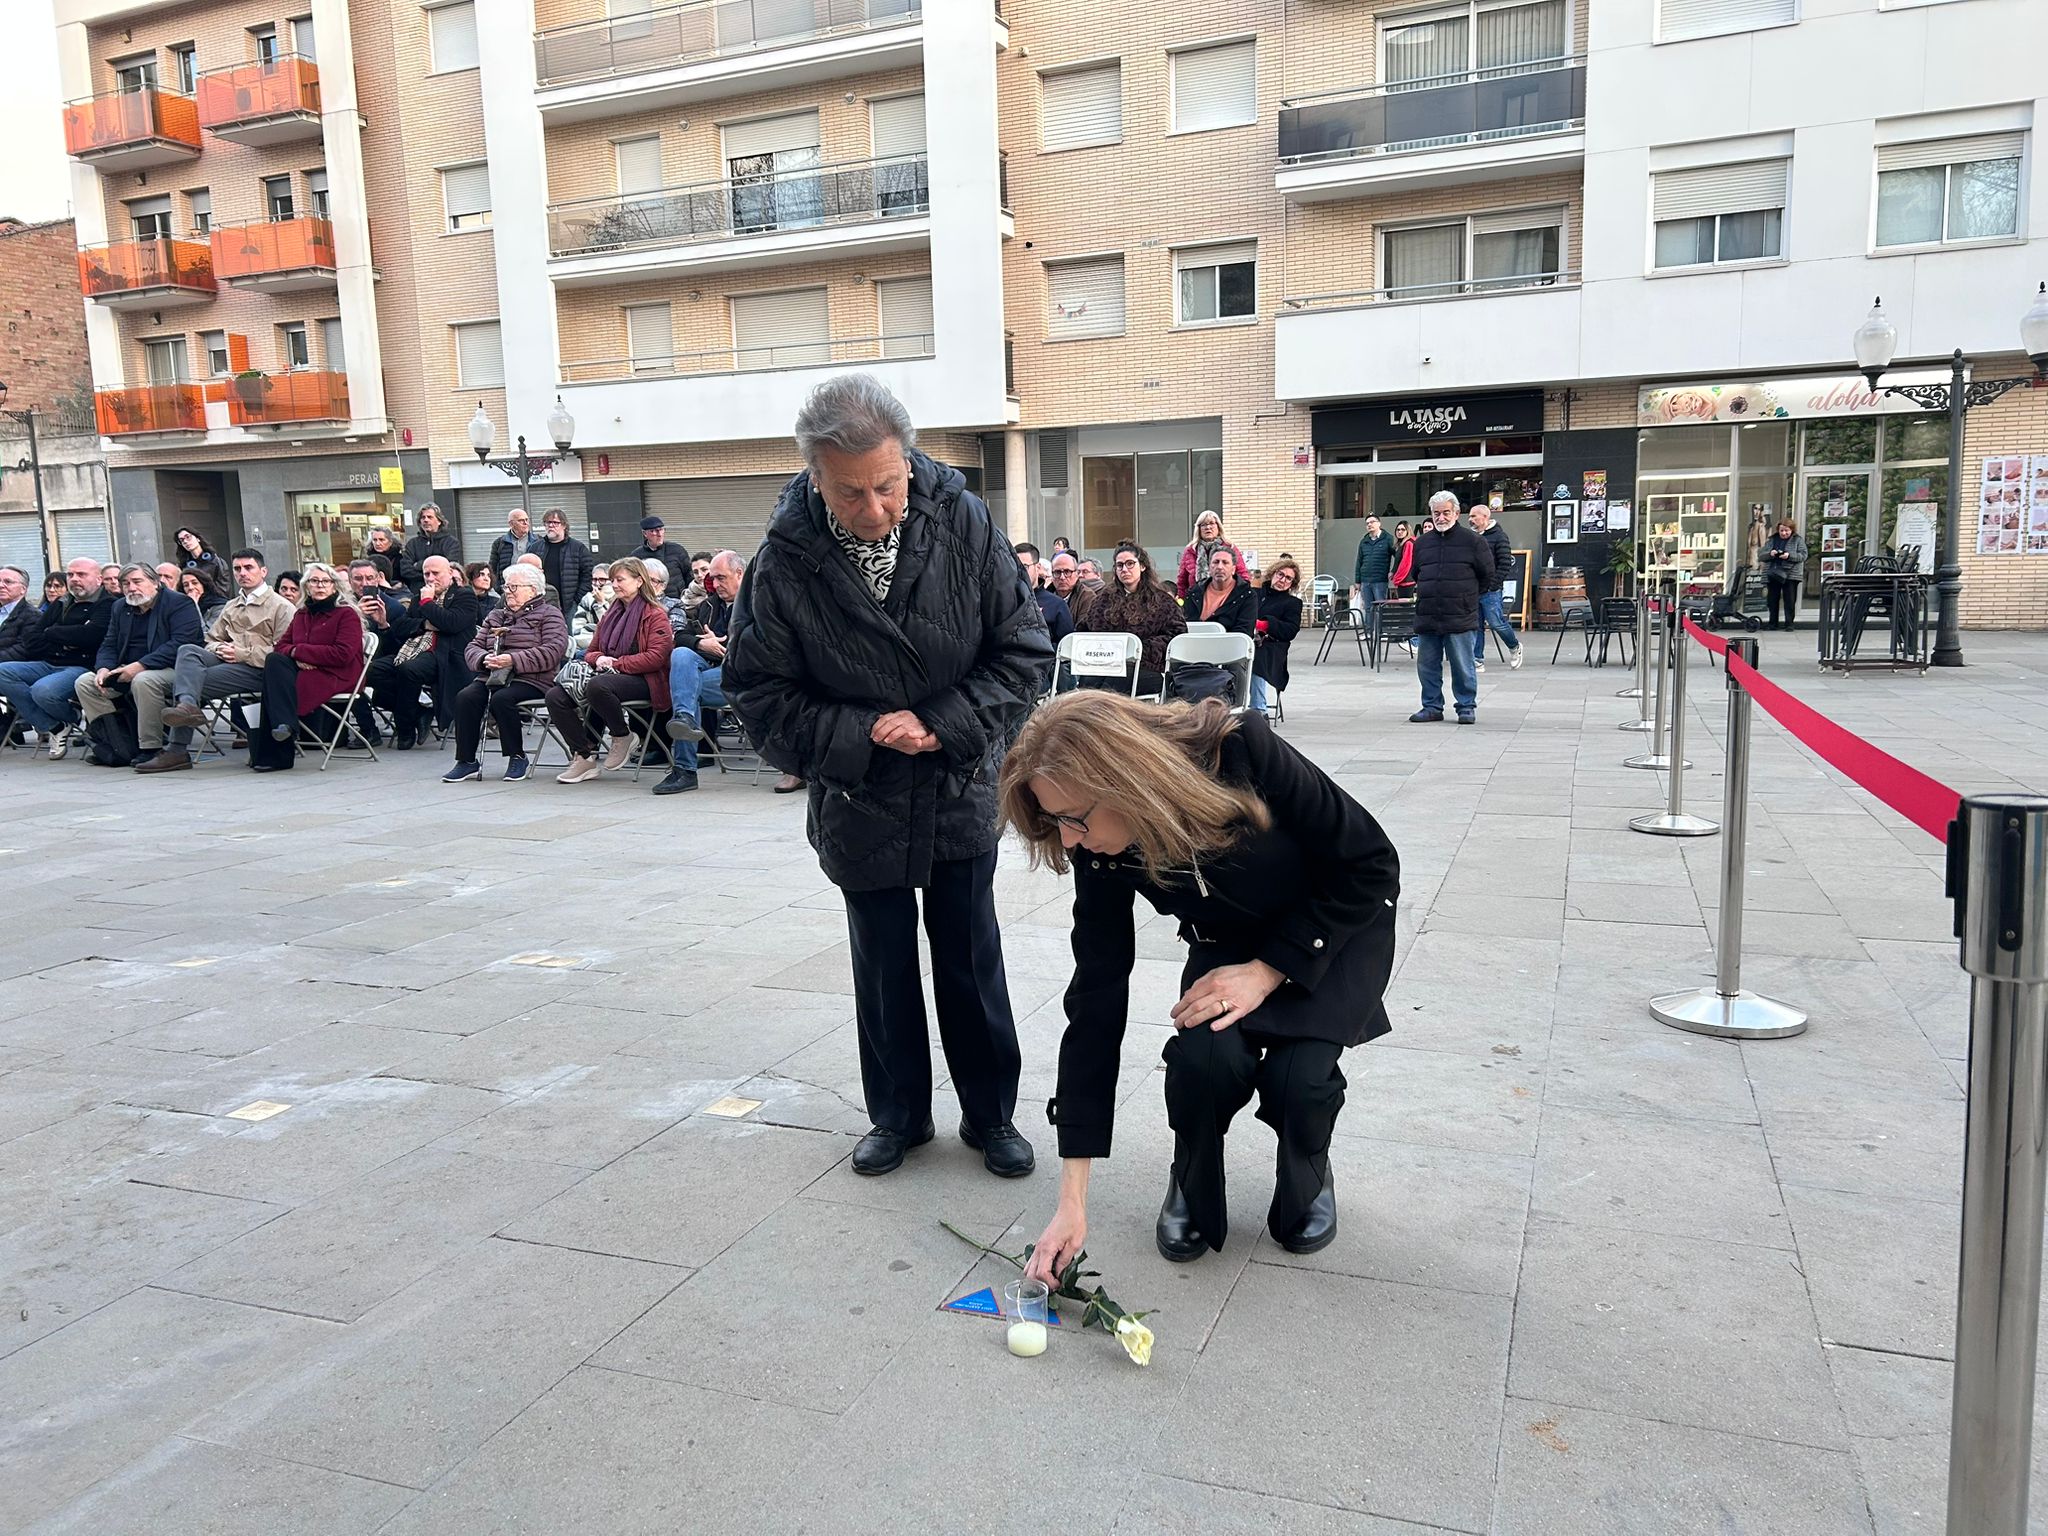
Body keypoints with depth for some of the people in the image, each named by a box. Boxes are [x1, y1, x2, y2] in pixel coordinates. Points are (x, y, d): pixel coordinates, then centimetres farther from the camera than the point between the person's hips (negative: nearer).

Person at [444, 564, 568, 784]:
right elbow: (472, 647, 18)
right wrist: (486, 659, -7)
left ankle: (517, 757, -15)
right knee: (466, 697, -23)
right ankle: (467, 761, -18)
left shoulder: (549, 614, 6)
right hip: (493, 676, 5)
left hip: (531, 679, -5)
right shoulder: (495, 616, 26)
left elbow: (553, 651, -11)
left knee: (501, 699, -34)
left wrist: (513, 660, -19)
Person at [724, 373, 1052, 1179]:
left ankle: (991, 1113, 29)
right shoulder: (786, 561, -16)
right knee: (884, 965, 14)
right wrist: (864, 737, -20)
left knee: (972, 961, 11)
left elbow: (1023, 651, -8)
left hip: (960, 792, 0)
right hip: (860, 803, 0)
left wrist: (941, 725, -18)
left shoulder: (963, 524, -14)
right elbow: (762, 696, -9)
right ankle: (899, 1115, 33)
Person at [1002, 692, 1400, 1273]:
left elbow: (1371, 865, -22)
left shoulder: (1245, 751, -35)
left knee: (1297, 1075, -25)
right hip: (1228, 943, 2)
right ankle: (1193, 1192, 5)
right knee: (1203, 1058, -26)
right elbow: (1096, 1002, -19)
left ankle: (1308, 1182, 10)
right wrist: (1072, 1201, -19)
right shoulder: (1102, 853, -23)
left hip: (1342, 924, -2)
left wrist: (1267, 972, -26)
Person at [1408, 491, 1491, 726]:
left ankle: (1467, 707, 11)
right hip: (1426, 617, 4)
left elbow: (1486, 574, 7)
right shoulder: (1421, 542, 12)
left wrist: (1467, 596, 11)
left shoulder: (1472, 541, 0)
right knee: (1427, 666, 7)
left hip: (1459, 617, -4)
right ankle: (1432, 706, 18)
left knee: (1463, 666, 0)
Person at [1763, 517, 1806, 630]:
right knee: (1772, 601, 7)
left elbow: (1803, 555, -5)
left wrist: (1789, 556, -20)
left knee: (1790, 601, -2)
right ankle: (1773, 624, 14)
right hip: (1772, 574, 3)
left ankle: (1789, 624, 3)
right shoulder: (1771, 540, 12)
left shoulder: (1798, 540, 3)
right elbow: (1762, 555, 8)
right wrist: (1770, 554, -14)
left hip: (1790, 575, -3)